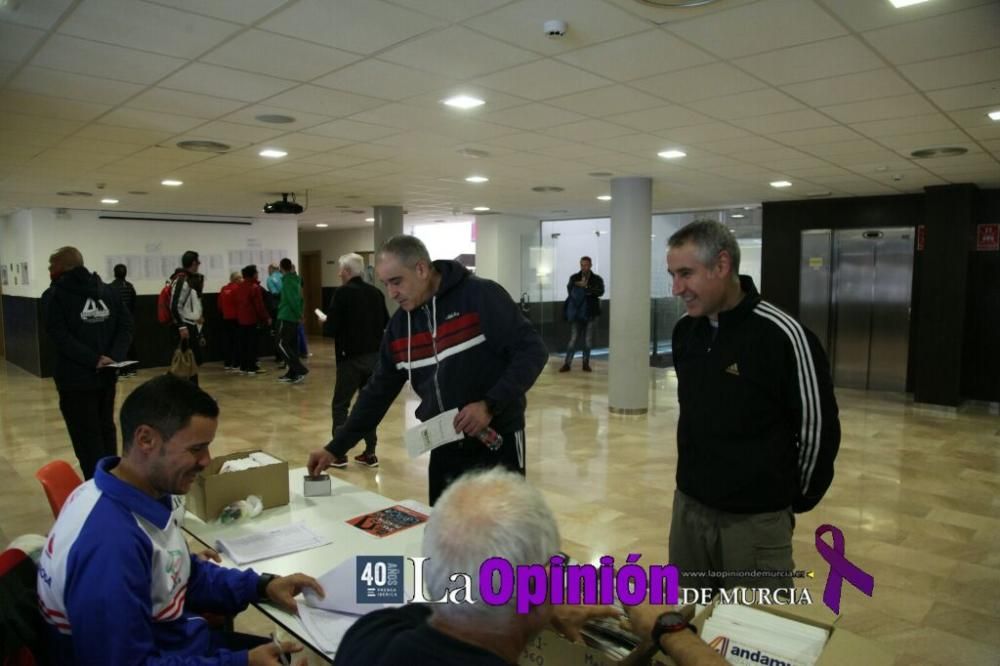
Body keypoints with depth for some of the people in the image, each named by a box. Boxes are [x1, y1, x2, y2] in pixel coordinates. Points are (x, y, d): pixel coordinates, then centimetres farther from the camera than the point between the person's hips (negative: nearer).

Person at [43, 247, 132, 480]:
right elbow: (126, 325, 1)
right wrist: (114, 357, -7)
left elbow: (60, 337, -17)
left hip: (75, 378, -6)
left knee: (86, 436, -1)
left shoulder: (54, 295, -5)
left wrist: (93, 360, -18)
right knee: (106, 429, 17)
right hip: (106, 375, 6)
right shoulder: (108, 290, 10)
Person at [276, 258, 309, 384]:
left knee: (282, 344, -7)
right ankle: (292, 373, 13)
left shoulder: (287, 280, -13)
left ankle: (300, 370, -14)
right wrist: (299, 314, 12)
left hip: (286, 317, -9)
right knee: (292, 345, 11)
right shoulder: (296, 279, 13)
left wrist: (298, 314, -15)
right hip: (294, 317, 9)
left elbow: (292, 299, -21)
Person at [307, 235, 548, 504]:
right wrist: (335, 448, 9)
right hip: (444, 449, 6)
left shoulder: (480, 296, -13)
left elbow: (532, 351, -14)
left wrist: (490, 405, -24)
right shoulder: (399, 325, 6)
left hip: (497, 443, -5)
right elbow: (378, 392, 12)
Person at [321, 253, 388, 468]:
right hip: (374, 356, 6)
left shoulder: (342, 293, -11)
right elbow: (386, 323, 11)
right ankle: (370, 453, 15)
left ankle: (339, 454, 6)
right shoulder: (376, 293, 6)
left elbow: (331, 329, -14)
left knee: (340, 405, 6)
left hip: (351, 358, -5)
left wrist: (324, 323, 7)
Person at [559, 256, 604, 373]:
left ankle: (586, 363, 17)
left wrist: (586, 287, -24)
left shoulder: (597, 279, 0)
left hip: (590, 314, 0)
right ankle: (567, 364, 2)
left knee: (588, 340, 7)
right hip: (576, 314, 0)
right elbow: (569, 290, 1)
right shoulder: (574, 278, 4)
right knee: (573, 339, -2)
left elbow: (600, 292, -16)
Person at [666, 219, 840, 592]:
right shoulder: (684, 331, 2)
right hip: (687, 506, 6)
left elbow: (818, 429, -10)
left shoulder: (782, 336, -18)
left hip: (755, 519, -5)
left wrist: (794, 500, 1)